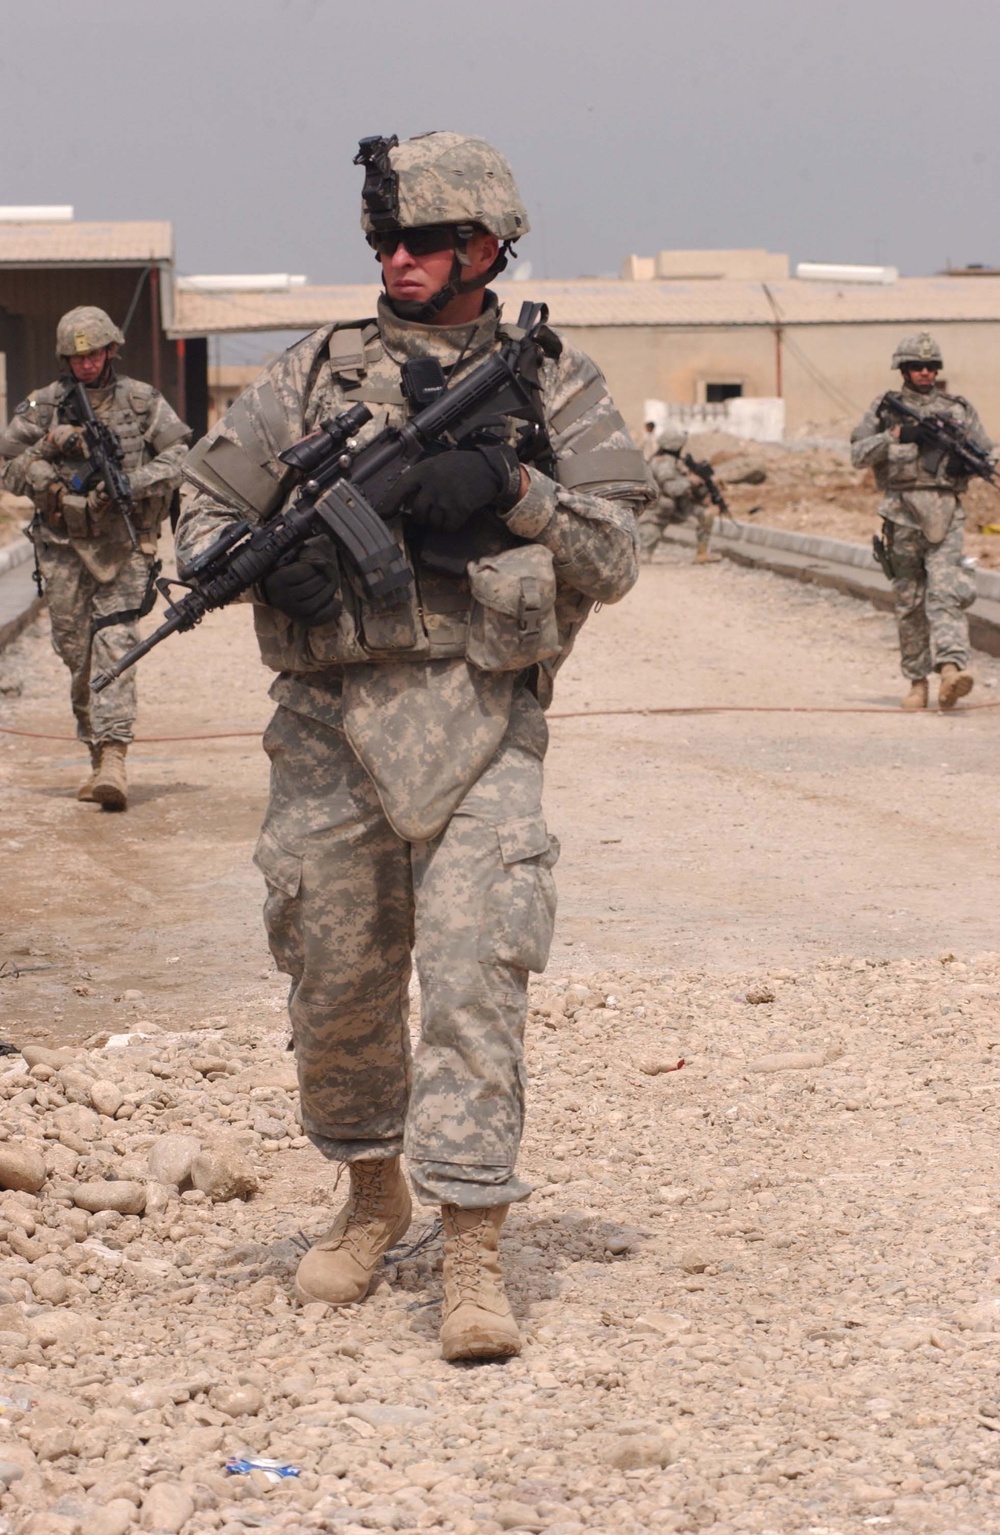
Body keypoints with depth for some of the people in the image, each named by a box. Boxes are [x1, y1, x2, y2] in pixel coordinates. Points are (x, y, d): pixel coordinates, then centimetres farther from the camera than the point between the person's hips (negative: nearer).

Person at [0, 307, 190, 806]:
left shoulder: (142, 401, 1)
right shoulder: (43, 406, 4)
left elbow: (182, 454, 0)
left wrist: (134, 482, -15)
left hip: (123, 544, -2)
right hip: (63, 546, 2)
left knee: (115, 644, -15)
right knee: (77, 656, 5)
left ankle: (114, 756, -21)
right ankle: (98, 755, 18)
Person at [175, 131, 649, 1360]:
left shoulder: (554, 386, 7)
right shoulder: (316, 374, 10)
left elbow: (613, 558, 2)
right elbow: (203, 505, 12)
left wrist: (513, 488, -14)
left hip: (482, 719, -2)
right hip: (333, 718, 2)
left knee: (475, 972, -13)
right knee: (337, 984, 9)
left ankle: (473, 1257, -10)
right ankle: (372, 1198, 33)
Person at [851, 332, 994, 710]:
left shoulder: (958, 409, 12)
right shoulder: (884, 408, 10)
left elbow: (989, 454, 15)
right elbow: (858, 455, 1)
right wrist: (896, 434, -12)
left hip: (944, 513, -1)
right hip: (902, 513, 1)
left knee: (945, 592, -16)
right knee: (909, 601, 6)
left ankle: (951, 670, -31)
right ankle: (917, 680, 14)